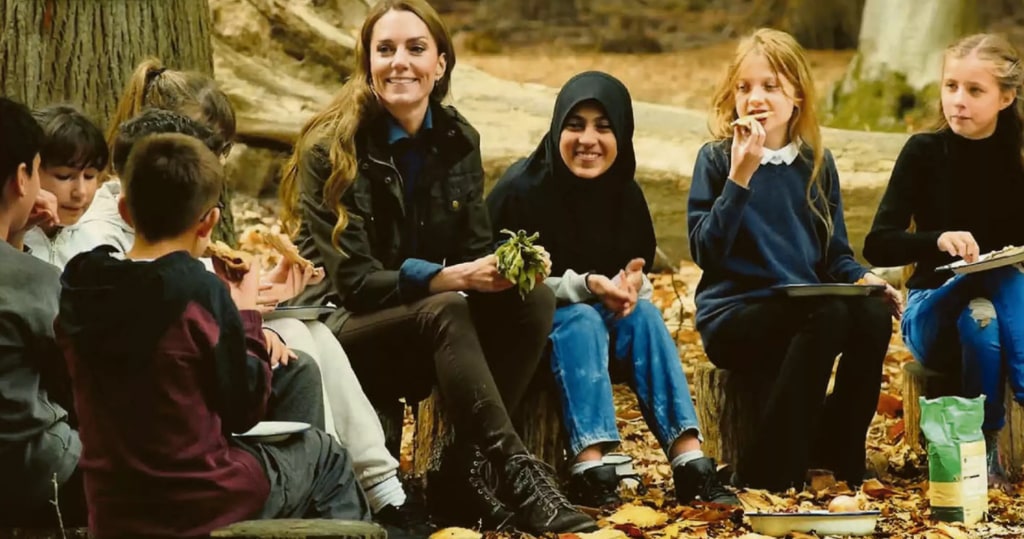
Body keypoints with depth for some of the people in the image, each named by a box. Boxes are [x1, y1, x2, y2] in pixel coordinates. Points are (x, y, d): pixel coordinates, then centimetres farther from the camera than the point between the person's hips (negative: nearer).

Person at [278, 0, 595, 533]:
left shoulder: (458, 140, 3)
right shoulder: (330, 148, -14)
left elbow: (474, 248, 4)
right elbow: (354, 280, -18)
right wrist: (451, 278, -31)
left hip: (429, 328, 6)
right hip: (342, 331, -6)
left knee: (534, 300, -20)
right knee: (445, 310, -35)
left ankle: (462, 475, -21)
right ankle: (518, 474, -40)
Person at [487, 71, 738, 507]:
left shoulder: (626, 194, 0)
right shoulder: (520, 190, -17)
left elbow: (639, 274, 6)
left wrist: (631, 285, -20)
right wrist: (584, 286, -30)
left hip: (599, 313, 5)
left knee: (644, 315, -24)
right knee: (581, 319, -33)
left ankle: (689, 459, -33)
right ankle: (589, 470, -46)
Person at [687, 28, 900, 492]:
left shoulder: (816, 164, 12)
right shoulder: (717, 158, -1)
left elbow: (834, 252, 16)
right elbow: (705, 252, -12)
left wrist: (863, 277, -6)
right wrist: (740, 177, -21)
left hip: (807, 309, 4)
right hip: (734, 315, -4)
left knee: (873, 314, -28)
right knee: (829, 316, -33)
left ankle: (838, 460, -14)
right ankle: (769, 472, -27)